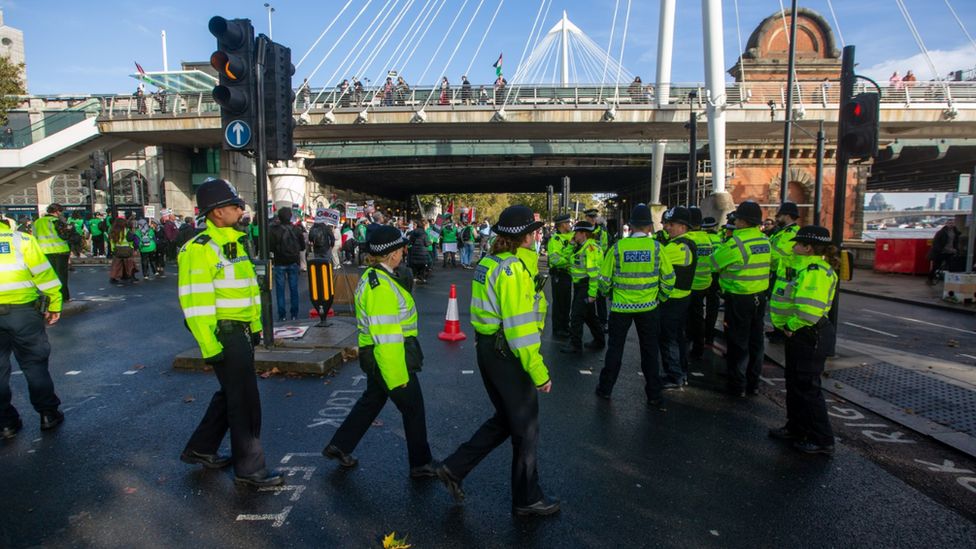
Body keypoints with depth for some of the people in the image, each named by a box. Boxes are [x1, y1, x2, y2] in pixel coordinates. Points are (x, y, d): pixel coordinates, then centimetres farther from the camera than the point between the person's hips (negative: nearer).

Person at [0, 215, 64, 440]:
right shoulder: (21, 240, 1)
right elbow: (44, 274, -4)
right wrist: (54, 306, 1)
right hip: (22, 310, -2)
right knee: (34, 364, 9)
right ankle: (48, 415, 17)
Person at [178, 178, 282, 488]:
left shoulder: (235, 241, 14)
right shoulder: (200, 249, -16)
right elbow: (196, 303, -20)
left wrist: (256, 325, 20)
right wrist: (209, 346, -21)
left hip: (242, 332, 9)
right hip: (224, 333, -9)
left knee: (231, 393, 20)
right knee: (245, 401, -2)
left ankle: (200, 449, 38)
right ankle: (249, 469, 12)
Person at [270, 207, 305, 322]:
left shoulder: (274, 230, -12)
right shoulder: (295, 230, -3)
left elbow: (270, 247, -11)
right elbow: (302, 247, 3)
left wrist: (277, 250, 9)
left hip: (280, 263, -2)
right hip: (293, 262, 2)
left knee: (280, 289, 5)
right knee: (293, 288, 9)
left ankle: (281, 315, 5)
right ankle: (294, 314, 11)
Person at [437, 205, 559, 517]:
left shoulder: (489, 262, 8)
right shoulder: (514, 269, -21)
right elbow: (520, 327, -23)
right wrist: (539, 373, -19)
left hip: (487, 348, 9)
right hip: (508, 355, -9)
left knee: (504, 420, 23)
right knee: (526, 429, 9)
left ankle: (455, 468, 26)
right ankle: (527, 500, 26)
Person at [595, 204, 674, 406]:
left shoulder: (617, 247, -9)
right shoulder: (656, 247, -9)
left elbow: (605, 279, -3)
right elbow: (668, 278, -3)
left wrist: (608, 294, 17)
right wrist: (661, 298, 14)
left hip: (621, 306, 0)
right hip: (648, 307, 0)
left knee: (615, 348, 14)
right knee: (649, 350, 12)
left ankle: (605, 388, 23)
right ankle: (654, 395, 19)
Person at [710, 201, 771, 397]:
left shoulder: (736, 242, -19)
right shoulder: (765, 240, 4)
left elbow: (714, 262, -12)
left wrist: (723, 244, 5)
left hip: (739, 298, -7)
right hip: (759, 296, 7)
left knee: (738, 343, 4)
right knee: (755, 340, 15)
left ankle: (738, 385, 12)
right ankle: (753, 383, 26)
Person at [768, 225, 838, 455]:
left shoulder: (817, 272, -22)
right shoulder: (802, 267, 10)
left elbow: (809, 310, -34)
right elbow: (785, 298, 18)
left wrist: (792, 326, -19)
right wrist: (788, 325, 7)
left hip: (811, 335, -10)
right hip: (799, 333, 10)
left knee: (807, 387, -1)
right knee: (794, 383, 19)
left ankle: (822, 441, 11)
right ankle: (796, 429, 33)